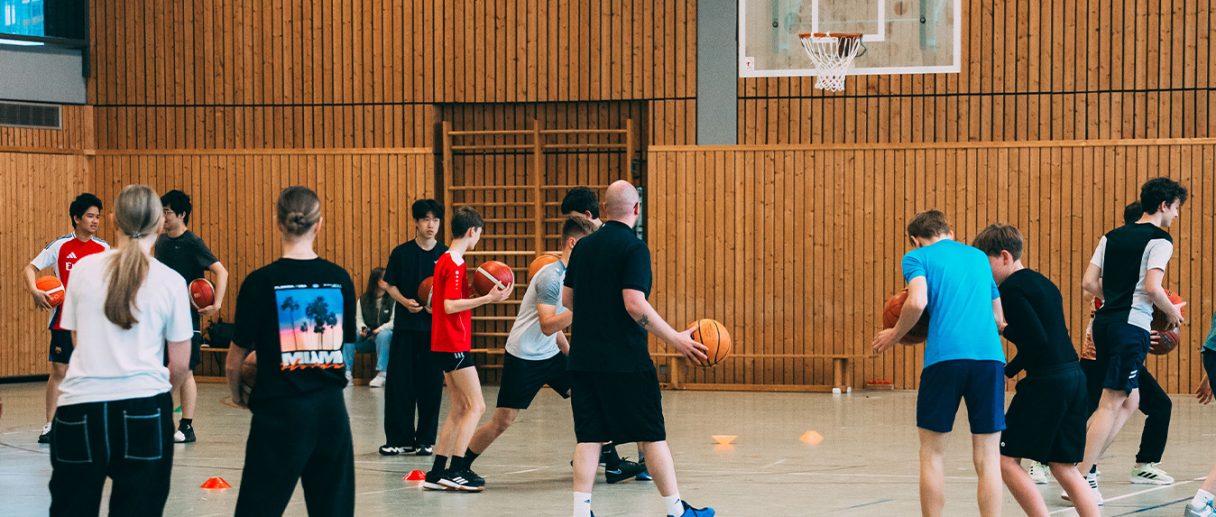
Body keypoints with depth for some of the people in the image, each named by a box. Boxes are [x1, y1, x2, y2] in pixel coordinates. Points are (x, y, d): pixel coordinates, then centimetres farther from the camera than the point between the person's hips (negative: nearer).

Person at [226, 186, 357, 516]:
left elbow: (235, 360, -4)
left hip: (279, 413, -4)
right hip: (330, 409, 4)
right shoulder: (339, 279, 1)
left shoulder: (261, 282, -9)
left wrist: (237, 395, 15)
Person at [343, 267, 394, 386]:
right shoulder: (362, 300, 8)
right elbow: (359, 319, 7)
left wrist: (379, 330, -22)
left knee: (383, 335, -39)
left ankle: (381, 374, -36)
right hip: (367, 338, 3)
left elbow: (393, 322, -10)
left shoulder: (392, 300, -4)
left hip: (384, 333, -3)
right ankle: (346, 374, -25)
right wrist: (363, 329, -14)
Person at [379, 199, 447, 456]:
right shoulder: (401, 253, 1)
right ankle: (399, 439, 7)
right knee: (398, 383, -1)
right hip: (405, 326, 0)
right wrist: (405, 301, -12)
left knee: (431, 384, 2)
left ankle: (425, 440, 11)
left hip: (435, 327, 0)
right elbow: (390, 285, 5)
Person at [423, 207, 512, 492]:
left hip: (444, 345, 10)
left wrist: (485, 296, 21)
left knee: (460, 407, 12)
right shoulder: (455, 264, -14)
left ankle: (438, 473, 12)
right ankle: (456, 471, -10)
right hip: (455, 346, -10)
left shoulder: (445, 261, 15)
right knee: (476, 406, -8)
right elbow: (450, 306, -23)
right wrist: (486, 299, -23)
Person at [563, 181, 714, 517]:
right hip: (625, 360, -5)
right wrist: (675, 339, -15)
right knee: (652, 435, 4)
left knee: (588, 436, 6)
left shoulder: (583, 247, 9)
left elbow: (567, 299, 15)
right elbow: (634, 303, -20)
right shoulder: (634, 248, -10)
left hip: (583, 359, 5)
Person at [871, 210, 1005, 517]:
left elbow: (917, 302, -8)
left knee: (932, 453, 10)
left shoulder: (917, 257, 11)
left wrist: (894, 335, 8)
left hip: (945, 356, -3)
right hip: (990, 355, 3)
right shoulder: (979, 257, 25)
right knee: (987, 457, 5)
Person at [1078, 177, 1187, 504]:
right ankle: (1081, 478, -8)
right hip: (1131, 327, -8)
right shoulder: (1160, 240, -5)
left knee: (1130, 401, 17)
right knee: (1111, 404, -6)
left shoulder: (1112, 237, 15)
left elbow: (1088, 283, 11)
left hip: (1104, 323, 8)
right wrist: (1172, 312, 0)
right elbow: (1152, 288, -17)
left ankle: (1085, 465, 10)